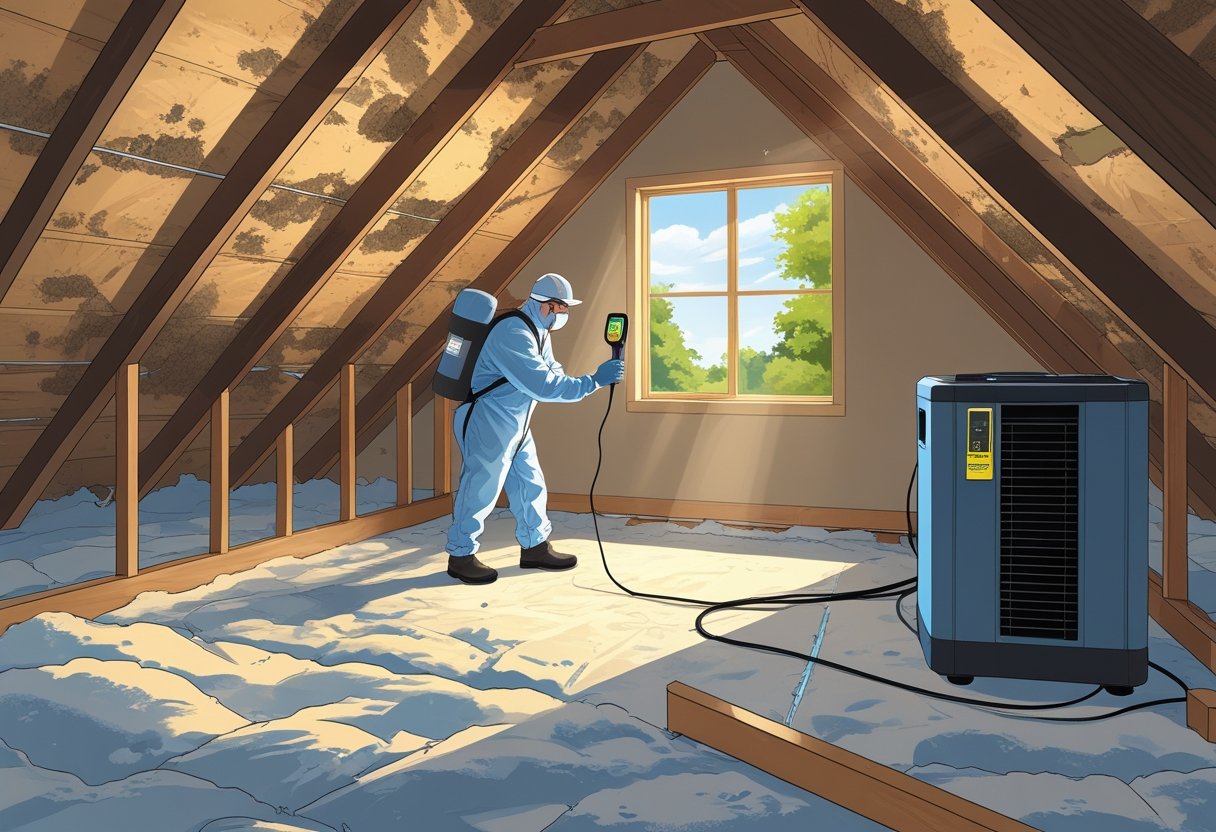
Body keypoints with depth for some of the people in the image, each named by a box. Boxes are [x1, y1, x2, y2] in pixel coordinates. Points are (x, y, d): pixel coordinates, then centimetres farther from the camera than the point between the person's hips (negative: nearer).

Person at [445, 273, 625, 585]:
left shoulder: (540, 332, 9)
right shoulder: (513, 335, -25)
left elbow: (553, 374, 12)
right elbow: (544, 386, -30)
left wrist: (594, 380, -5)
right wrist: (593, 382, -26)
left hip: (515, 426, 10)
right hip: (486, 424, -10)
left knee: (530, 485, 13)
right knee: (480, 490, 0)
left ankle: (534, 548, 27)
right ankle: (461, 556, 16)